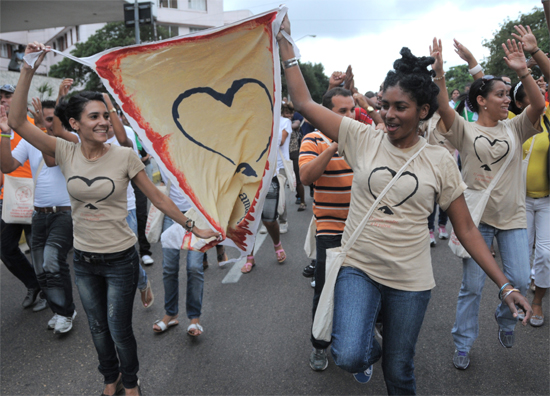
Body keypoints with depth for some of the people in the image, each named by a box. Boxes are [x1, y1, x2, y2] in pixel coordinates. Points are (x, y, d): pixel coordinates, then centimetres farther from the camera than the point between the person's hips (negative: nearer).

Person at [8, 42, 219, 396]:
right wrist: (28, 70, -20)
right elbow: (17, 122, -14)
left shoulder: (125, 156, -12)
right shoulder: (66, 153, -6)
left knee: (119, 330, 7)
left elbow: (157, 197, -7)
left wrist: (193, 227, -8)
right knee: (98, 328, 20)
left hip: (120, 260, -3)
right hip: (84, 260, 3)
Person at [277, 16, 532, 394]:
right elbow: (305, 102, -5)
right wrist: (285, 41, -6)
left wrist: (505, 285, -3)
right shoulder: (363, 138, -3)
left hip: (410, 281, 1)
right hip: (358, 268, 0)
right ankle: (369, 349, 20)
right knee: (348, 356, -19)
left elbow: (466, 229, 2)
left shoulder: (440, 161, -2)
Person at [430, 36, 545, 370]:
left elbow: (539, 105, -10)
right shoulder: (465, 130, -4)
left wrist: (523, 71, -21)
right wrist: (439, 72, -33)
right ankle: (463, 344, 21)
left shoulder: (515, 128, 5)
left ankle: (506, 320, 35)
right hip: (477, 217, -3)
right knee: (472, 286, 5)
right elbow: (443, 107, -20)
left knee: (520, 280, 2)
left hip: (513, 217, 3)